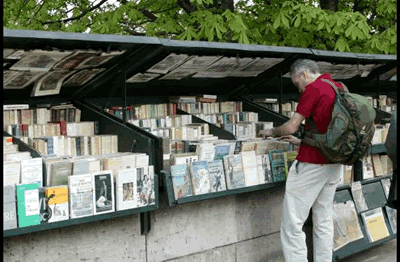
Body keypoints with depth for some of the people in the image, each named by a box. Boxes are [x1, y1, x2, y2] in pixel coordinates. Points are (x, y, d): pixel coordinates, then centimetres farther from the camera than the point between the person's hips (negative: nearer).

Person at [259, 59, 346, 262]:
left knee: (292, 224, -4)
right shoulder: (339, 88, 12)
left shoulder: (313, 89, -11)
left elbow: (291, 127, -13)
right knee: (324, 221, 14)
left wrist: (271, 132, 5)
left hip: (311, 164, -8)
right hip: (334, 163, 9)